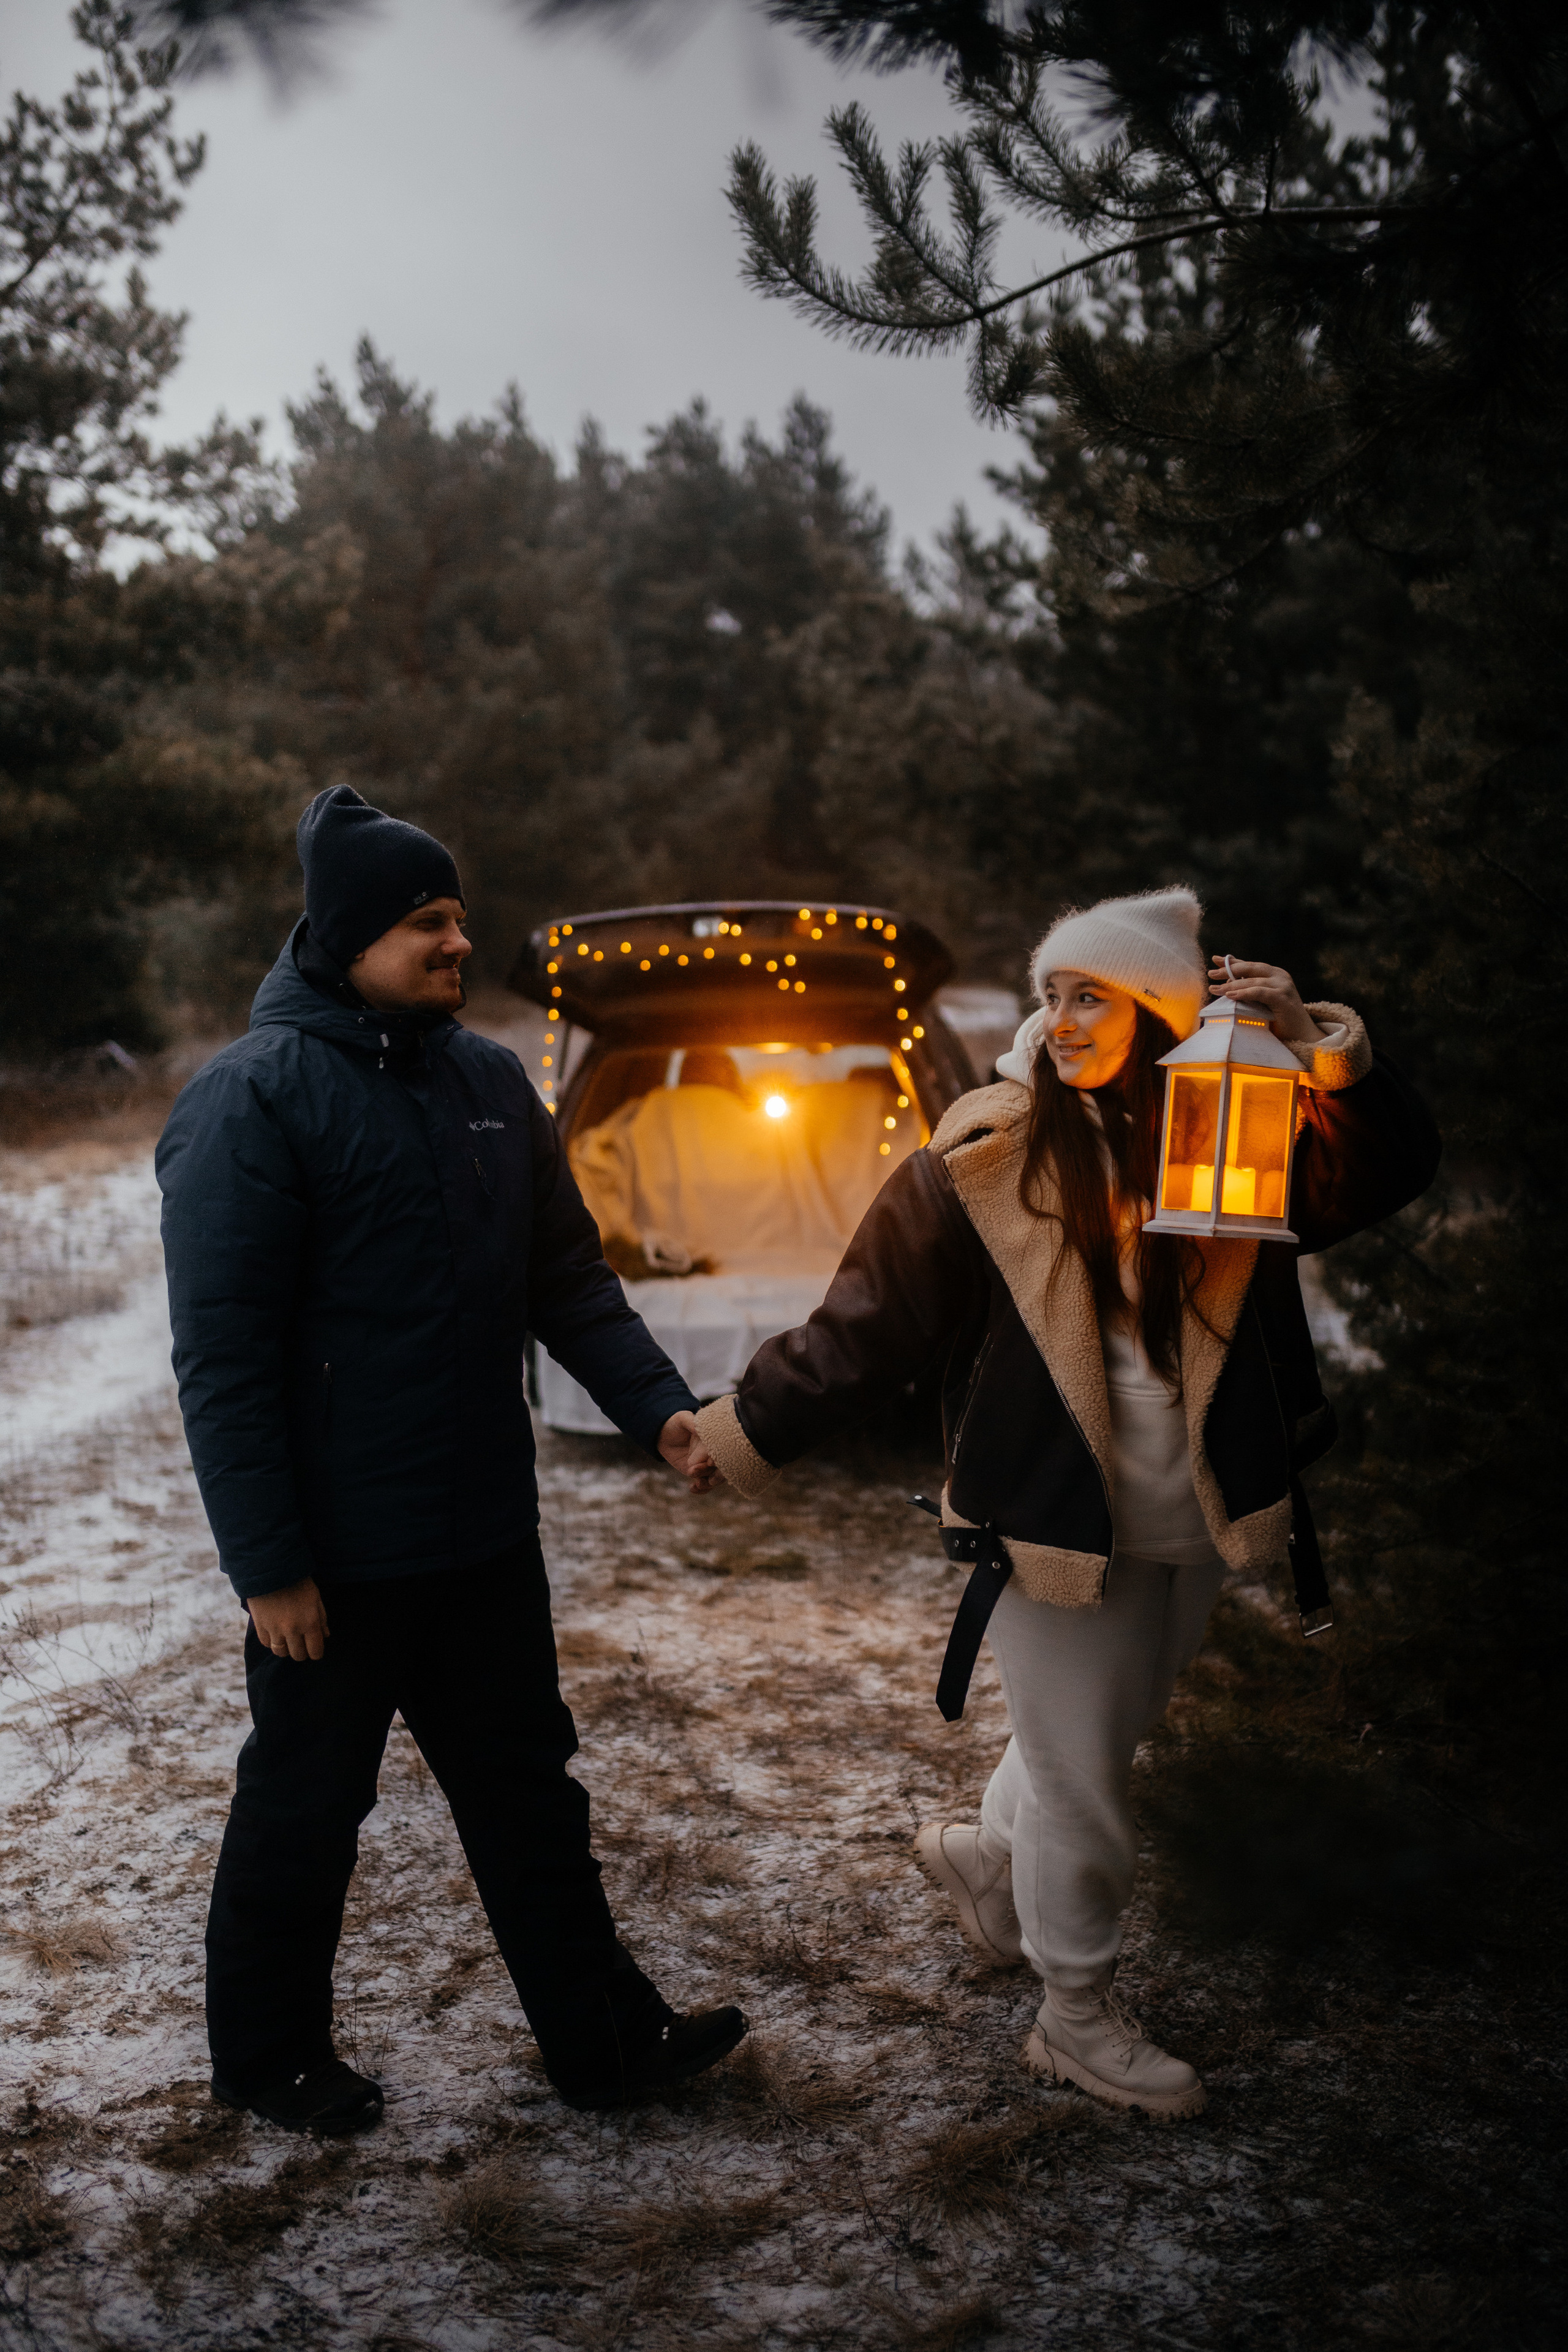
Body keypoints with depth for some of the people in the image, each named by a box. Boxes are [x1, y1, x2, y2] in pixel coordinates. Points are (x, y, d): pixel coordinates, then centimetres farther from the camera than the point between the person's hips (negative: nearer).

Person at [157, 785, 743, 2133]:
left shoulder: (491, 1083, 6)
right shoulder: (254, 1099, -15)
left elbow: (570, 1278, 9)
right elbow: (223, 1358, -16)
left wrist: (660, 1408, -5)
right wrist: (268, 1564, -18)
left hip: (486, 1540, 6)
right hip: (335, 1563, -6)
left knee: (531, 1797, 17)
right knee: (304, 1816, 13)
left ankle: (605, 2041, 30)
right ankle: (269, 2058, 34)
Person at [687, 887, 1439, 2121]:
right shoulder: (988, 1152, -12)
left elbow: (1391, 1171, -9)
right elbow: (869, 1318, -8)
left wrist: (1313, 1041, -21)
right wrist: (741, 1427, -7)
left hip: (1194, 1520, 4)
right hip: (1056, 1517, -4)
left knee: (1111, 1736, 23)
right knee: (1081, 1782, 8)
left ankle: (982, 1850, 52)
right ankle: (1080, 2017, 31)